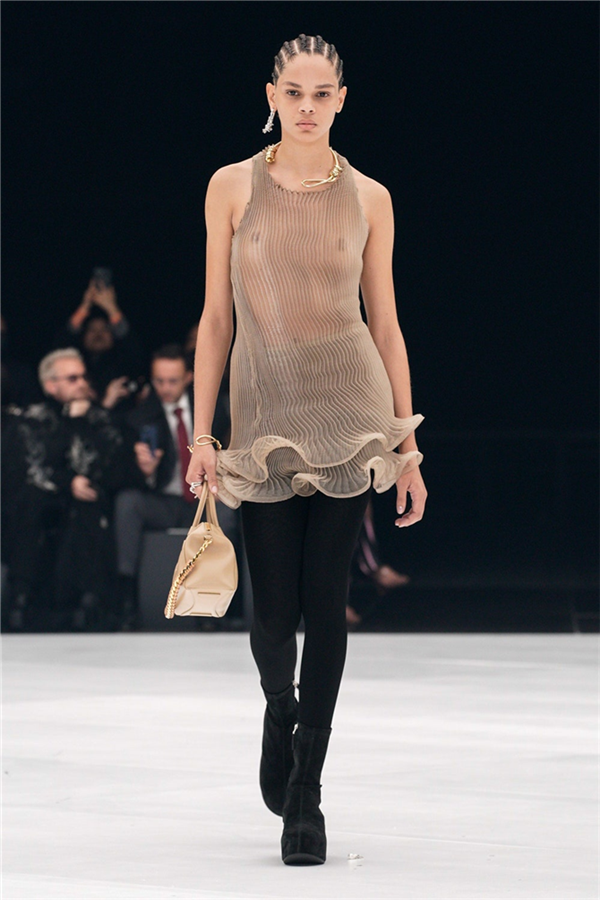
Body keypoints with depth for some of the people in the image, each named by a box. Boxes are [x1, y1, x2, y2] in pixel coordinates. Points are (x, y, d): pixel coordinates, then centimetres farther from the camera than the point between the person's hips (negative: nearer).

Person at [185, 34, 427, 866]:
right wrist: (202, 433, 0)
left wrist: (408, 444, 5)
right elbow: (217, 316, 5)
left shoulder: (368, 198, 5)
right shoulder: (233, 188, 3)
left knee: (327, 601, -3)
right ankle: (281, 711, 33)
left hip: (348, 410, 0)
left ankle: (305, 794, 4)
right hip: (265, 412, 0)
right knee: (275, 607, -2)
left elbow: (385, 324, 7)